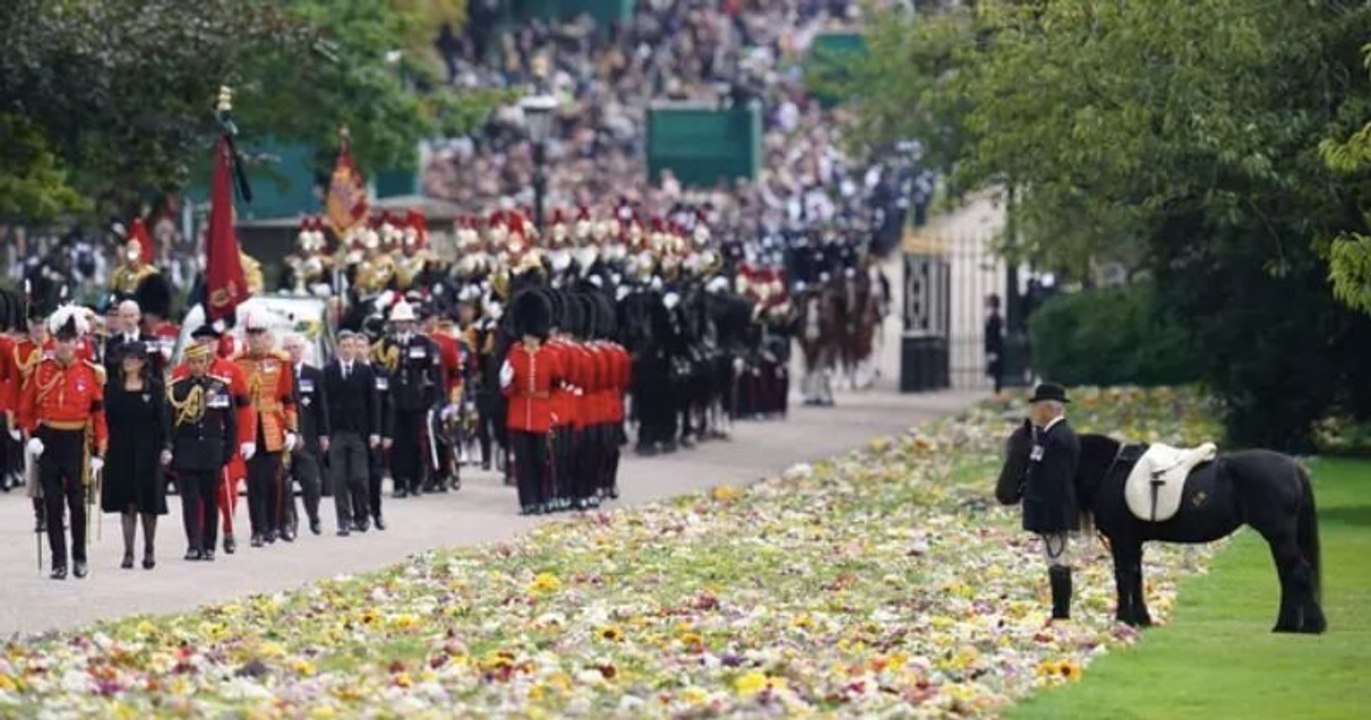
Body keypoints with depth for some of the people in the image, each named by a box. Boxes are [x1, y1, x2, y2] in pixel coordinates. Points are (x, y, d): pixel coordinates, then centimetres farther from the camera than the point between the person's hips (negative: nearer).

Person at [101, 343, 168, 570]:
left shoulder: (154, 387, 0)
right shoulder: (113, 387, 4)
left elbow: (161, 419, -1)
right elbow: (106, 417, 4)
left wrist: (164, 448, -8)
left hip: (146, 450, -1)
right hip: (121, 450, 1)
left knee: (148, 503, 4)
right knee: (126, 503, 3)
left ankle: (149, 550, 19)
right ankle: (128, 552, 7)